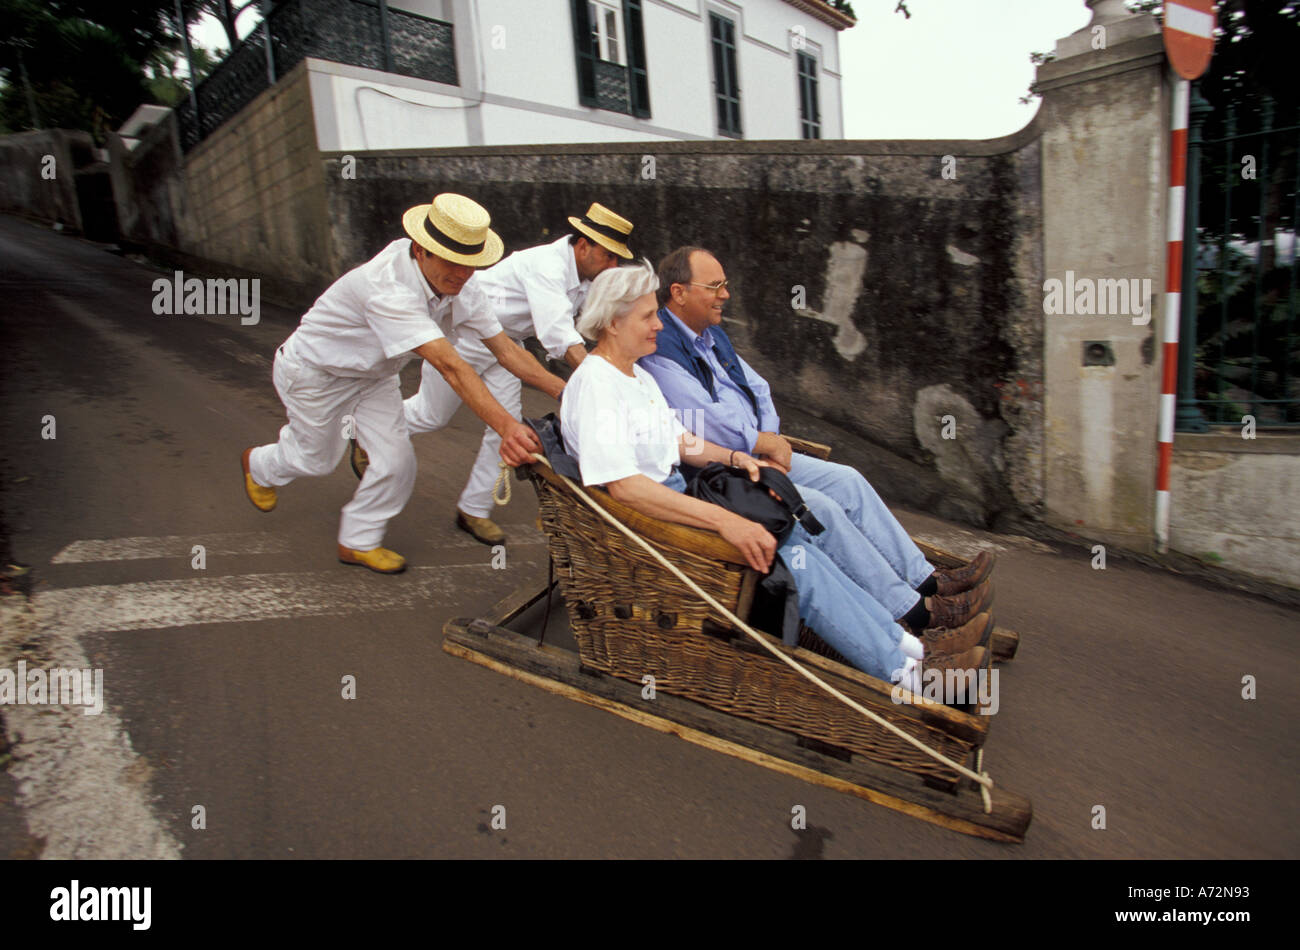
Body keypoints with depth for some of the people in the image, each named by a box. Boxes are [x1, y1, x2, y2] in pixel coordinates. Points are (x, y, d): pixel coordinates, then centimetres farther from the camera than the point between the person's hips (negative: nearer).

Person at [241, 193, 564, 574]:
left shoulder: (460, 288, -19)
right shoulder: (387, 288, -43)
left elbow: (506, 348, -19)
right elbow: (449, 366, -53)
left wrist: (565, 390, -30)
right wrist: (505, 425, -60)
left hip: (374, 373, 6)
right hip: (315, 370, -6)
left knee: (397, 461, -2)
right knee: (317, 459, 14)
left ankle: (357, 542, 23)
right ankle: (258, 464, 51)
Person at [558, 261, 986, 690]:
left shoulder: (640, 376, 16)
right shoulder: (594, 384, -16)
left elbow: (680, 441, 21)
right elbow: (622, 485, -27)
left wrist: (735, 457, 1)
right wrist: (724, 519, -31)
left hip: (674, 497, 9)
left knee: (794, 537, -10)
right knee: (789, 557, -19)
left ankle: (905, 642, -8)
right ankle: (903, 670, -11)